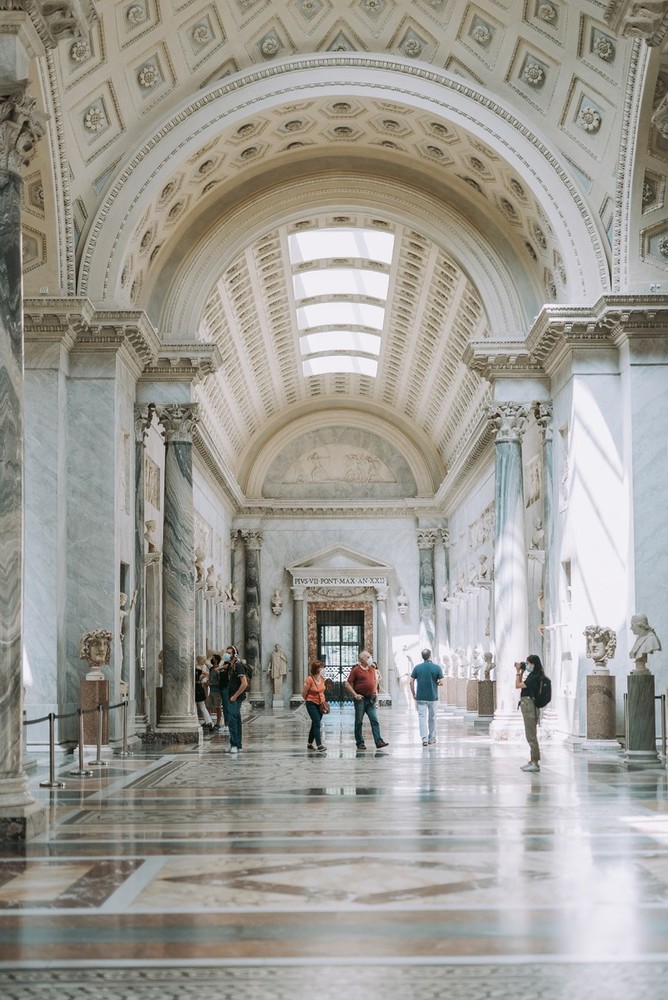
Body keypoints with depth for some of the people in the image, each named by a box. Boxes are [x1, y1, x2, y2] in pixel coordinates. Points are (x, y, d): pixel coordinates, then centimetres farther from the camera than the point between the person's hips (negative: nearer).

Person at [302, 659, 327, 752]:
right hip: (311, 704, -7)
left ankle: (310, 744, 25)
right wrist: (309, 701, 5)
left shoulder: (322, 678, 1)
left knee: (315, 724, 13)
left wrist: (322, 700, 11)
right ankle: (319, 745, -18)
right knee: (317, 723, -15)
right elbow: (303, 693, -10)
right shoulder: (309, 680, -20)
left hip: (320, 704, 7)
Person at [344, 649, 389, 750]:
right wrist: (355, 695, -12)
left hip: (371, 699, 4)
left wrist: (375, 690, 17)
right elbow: (347, 684, -6)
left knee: (375, 721, -4)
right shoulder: (356, 670, -6)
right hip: (361, 699, -4)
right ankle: (360, 743, 12)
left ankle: (379, 742, -9)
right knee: (359, 722, 4)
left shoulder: (372, 668, 11)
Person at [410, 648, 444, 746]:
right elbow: (441, 682, -6)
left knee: (422, 717, -2)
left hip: (420, 697, 0)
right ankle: (432, 738, 21)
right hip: (432, 697, 0)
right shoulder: (437, 667, -5)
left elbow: (411, 682, -3)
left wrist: (413, 694, 7)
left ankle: (424, 738, -14)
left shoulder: (417, 668, -2)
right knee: (432, 718, 13)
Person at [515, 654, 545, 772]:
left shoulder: (534, 677, -16)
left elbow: (518, 685, -14)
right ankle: (533, 761, 20)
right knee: (530, 735, 14)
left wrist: (518, 672, -3)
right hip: (528, 706, 11)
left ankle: (535, 763, -7)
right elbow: (521, 684, 24)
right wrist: (521, 672, 16)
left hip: (529, 706, -11)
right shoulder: (533, 676, 14)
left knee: (531, 736, -8)